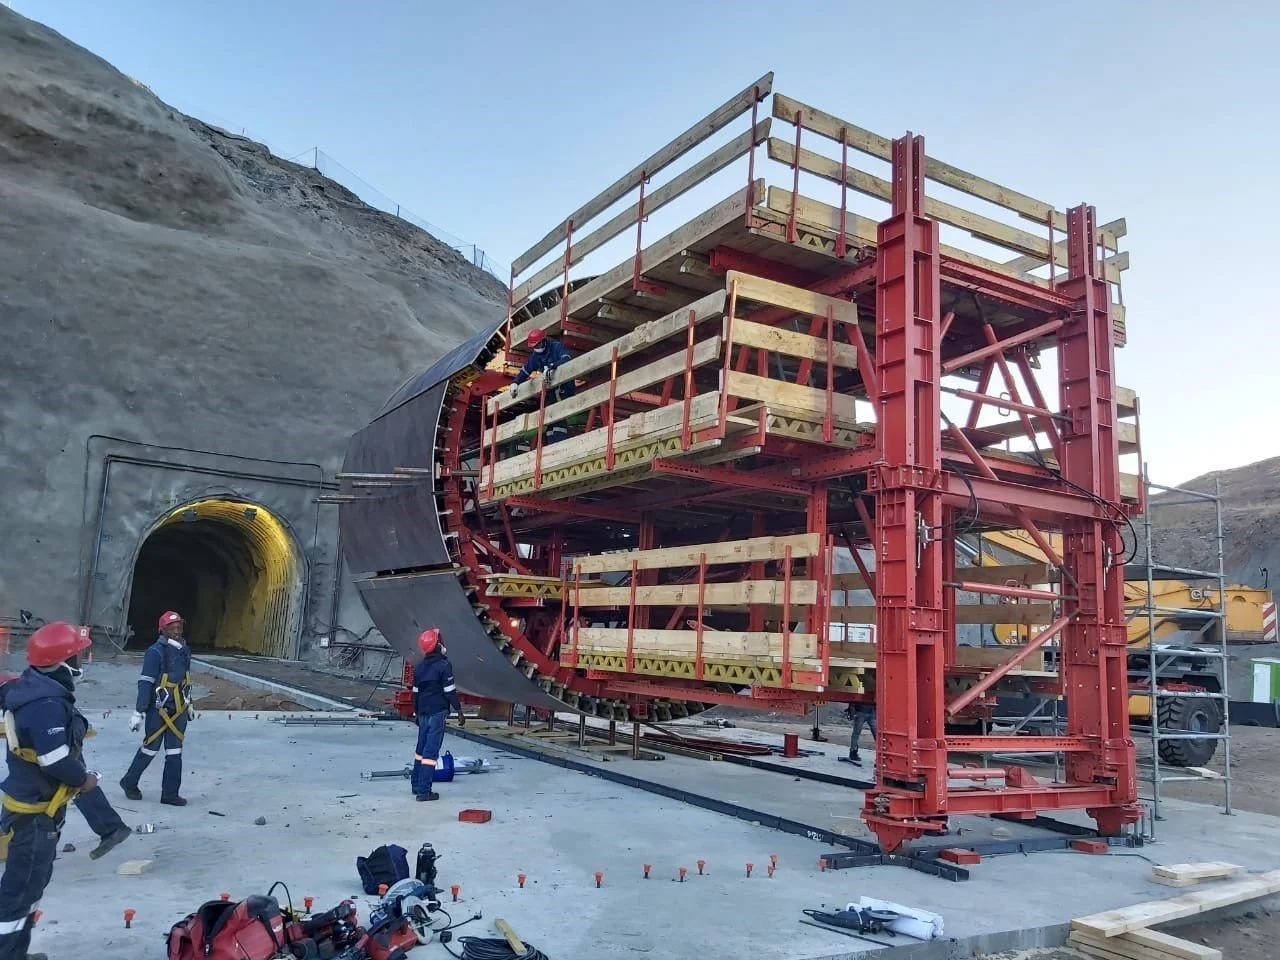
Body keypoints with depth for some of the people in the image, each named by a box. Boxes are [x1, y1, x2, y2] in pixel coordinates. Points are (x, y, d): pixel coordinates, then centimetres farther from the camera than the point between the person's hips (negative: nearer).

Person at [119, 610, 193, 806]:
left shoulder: (184, 650, 7)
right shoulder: (155, 652, -15)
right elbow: (145, 683, -16)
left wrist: (189, 704, 24)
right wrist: (139, 712, -17)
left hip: (179, 709, 6)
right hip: (159, 709, -6)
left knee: (175, 751, 6)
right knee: (150, 748, 7)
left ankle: (170, 793, 12)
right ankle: (129, 782, 30)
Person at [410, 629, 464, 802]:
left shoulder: (419, 666, 9)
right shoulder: (444, 665, -11)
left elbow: (415, 692, 15)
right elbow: (450, 691, -13)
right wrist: (459, 712, -7)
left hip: (423, 713, 7)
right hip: (438, 713, -7)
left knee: (421, 747, 18)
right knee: (431, 750, -6)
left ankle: (416, 784, 26)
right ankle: (424, 790, -7)